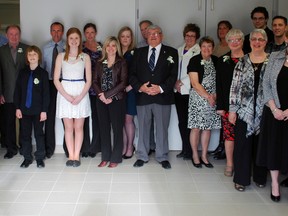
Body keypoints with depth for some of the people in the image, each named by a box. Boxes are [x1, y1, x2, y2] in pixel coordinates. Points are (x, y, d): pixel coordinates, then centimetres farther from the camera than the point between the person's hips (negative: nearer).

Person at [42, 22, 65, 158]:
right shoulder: (45, 48, 9)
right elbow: (42, 66, 11)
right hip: (49, 84, 2)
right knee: (49, 116, 4)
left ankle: (68, 147, 15)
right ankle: (49, 148, 16)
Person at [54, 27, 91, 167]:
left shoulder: (85, 57, 5)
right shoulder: (61, 56, 5)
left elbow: (89, 80, 2)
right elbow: (56, 79, 1)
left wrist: (80, 97, -11)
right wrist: (67, 96, -10)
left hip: (81, 93, 0)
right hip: (64, 93, 0)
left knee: (78, 127, 4)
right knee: (68, 127, 4)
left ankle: (76, 156, 13)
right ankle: (71, 156, 13)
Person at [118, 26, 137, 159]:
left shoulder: (135, 53, -3)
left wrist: (130, 87, -12)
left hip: (130, 90, -3)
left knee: (128, 119, 0)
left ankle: (130, 147, 12)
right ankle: (124, 146, 16)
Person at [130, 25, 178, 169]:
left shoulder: (171, 52, 6)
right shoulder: (139, 52, 12)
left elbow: (173, 75, -2)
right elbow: (132, 74, 7)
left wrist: (161, 88, -14)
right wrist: (140, 86, -11)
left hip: (163, 96, -1)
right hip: (142, 96, 2)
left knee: (162, 129, 5)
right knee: (143, 128, 9)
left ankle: (162, 157, 19)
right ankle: (142, 156, 22)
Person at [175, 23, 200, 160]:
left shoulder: (199, 51, -5)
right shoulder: (179, 50, 16)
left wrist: (182, 82, -7)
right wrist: (176, 83, 1)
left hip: (191, 91, -6)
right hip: (178, 91, 6)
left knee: (189, 121, -3)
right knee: (181, 121, 8)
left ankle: (190, 150, 8)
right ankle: (185, 149, 18)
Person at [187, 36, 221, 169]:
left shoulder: (216, 61, 9)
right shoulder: (194, 61, -5)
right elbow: (195, 83, -9)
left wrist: (215, 95, -2)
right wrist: (208, 96, -12)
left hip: (212, 99, 4)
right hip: (198, 97, -4)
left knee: (208, 127, 8)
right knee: (196, 127, -2)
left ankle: (204, 156, 19)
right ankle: (195, 155, 14)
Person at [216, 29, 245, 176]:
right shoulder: (222, 61, 7)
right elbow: (218, 85, 4)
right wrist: (220, 106, -2)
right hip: (228, 103, 1)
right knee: (229, 133, 2)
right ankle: (229, 164, 14)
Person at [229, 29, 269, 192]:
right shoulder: (242, 61, 3)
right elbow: (235, 86, 1)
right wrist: (232, 109, -3)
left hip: (264, 111, 0)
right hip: (244, 110, 0)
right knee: (242, 144, 4)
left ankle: (260, 177, 28)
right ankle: (242, 179, 17)